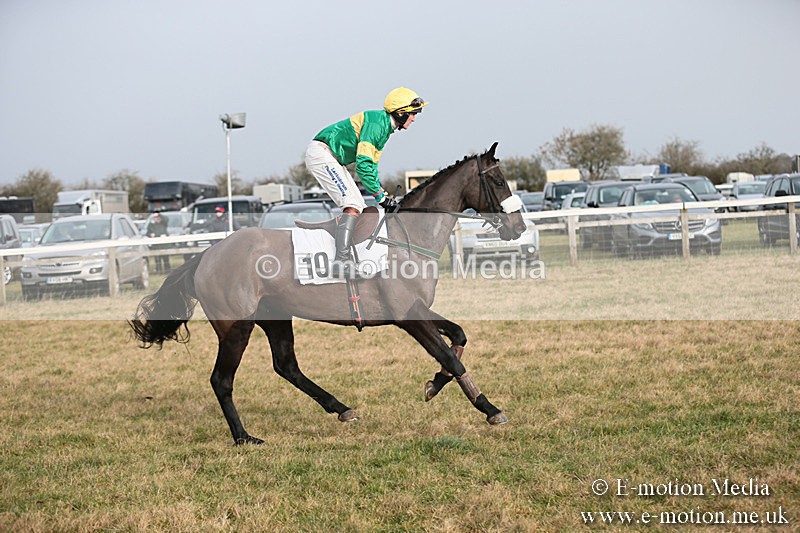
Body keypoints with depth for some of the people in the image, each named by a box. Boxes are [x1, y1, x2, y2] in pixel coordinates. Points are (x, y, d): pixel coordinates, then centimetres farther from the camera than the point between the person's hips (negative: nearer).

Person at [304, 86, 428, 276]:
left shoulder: (385, 127, 13)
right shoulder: (377, 122, -19)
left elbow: (371, 165, 20)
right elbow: (362, 165, -25)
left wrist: (382, 192, 9)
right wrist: (380, 195, -19)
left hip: (332, 160, 11)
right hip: (321, 153, -11)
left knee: (359, 207, 8)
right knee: (353, 205, -19)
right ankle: (340, 262, -26)